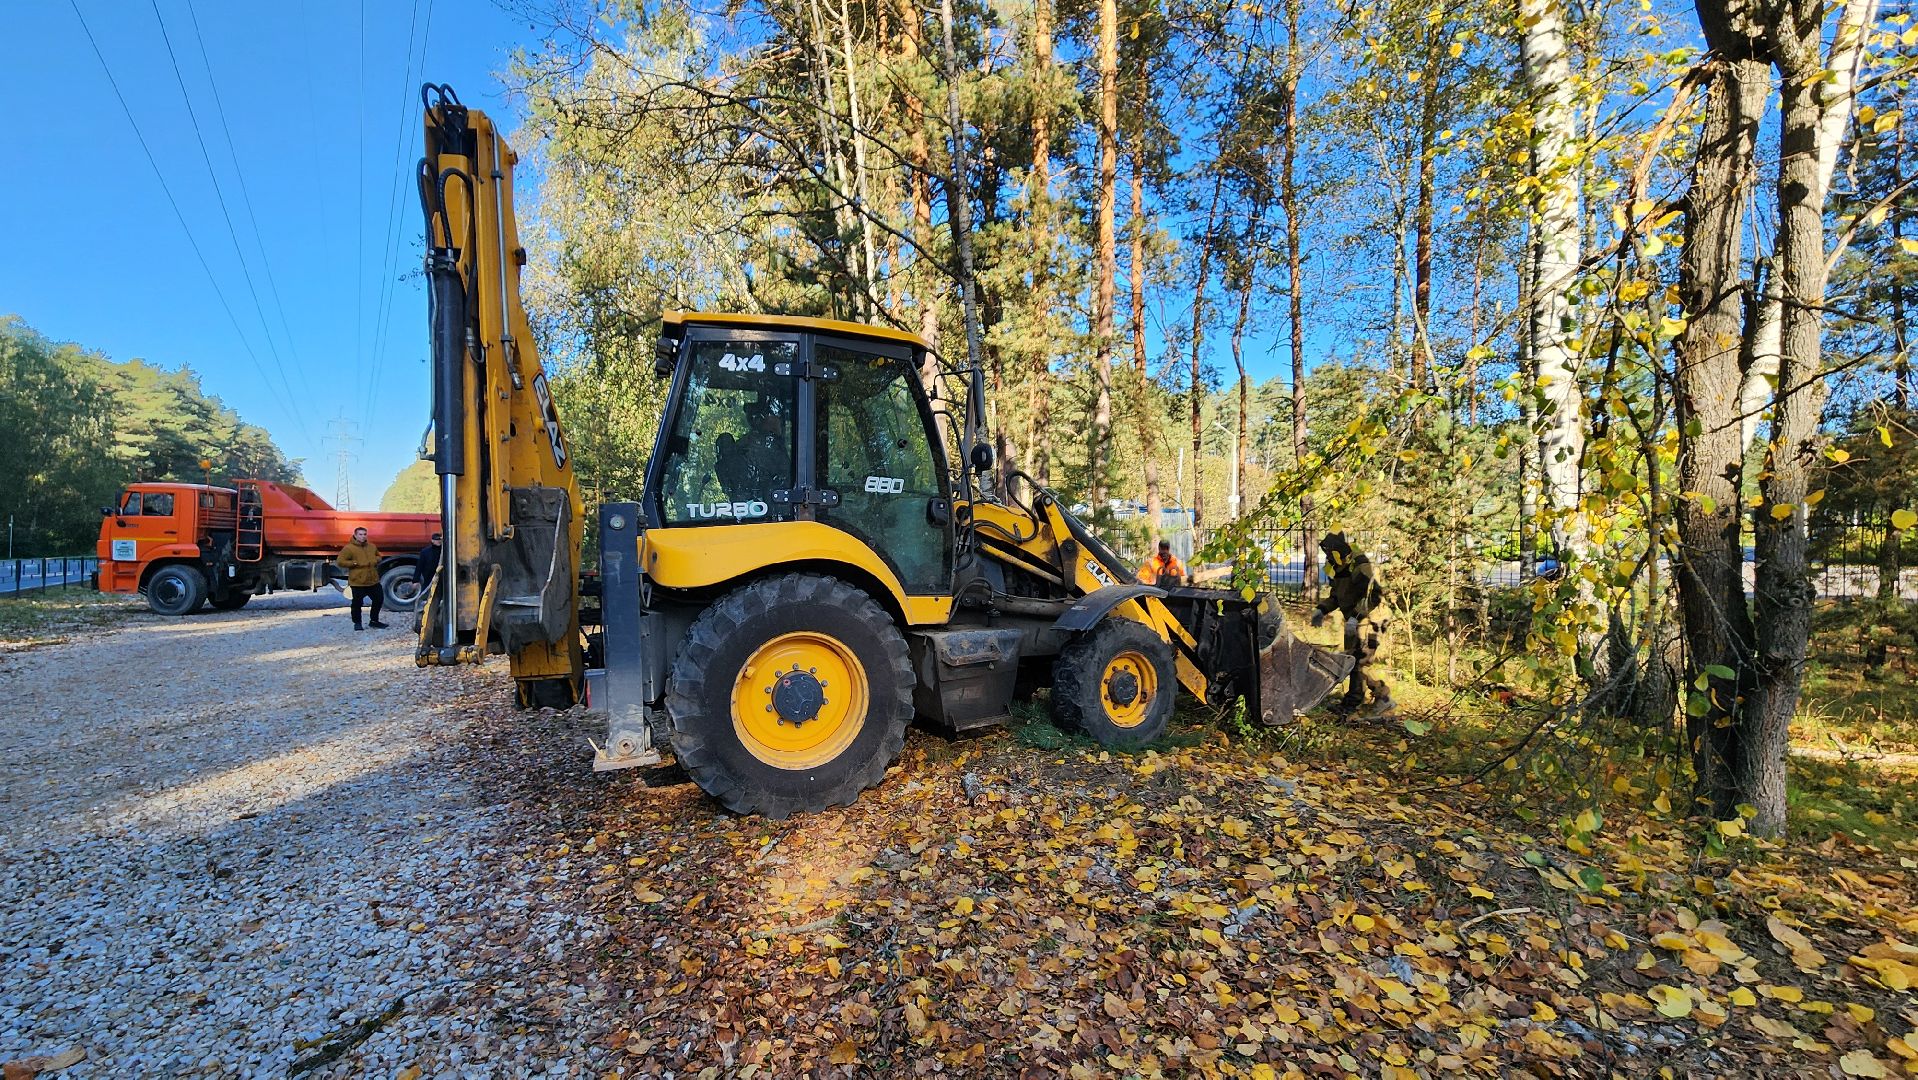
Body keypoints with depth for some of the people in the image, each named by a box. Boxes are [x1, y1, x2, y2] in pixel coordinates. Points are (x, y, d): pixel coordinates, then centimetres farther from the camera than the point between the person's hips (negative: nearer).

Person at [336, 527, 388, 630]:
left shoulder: (372, 547, 10)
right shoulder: (349, 548, -8)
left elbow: (378, 556, 27)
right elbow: (340, 561, -12)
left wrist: (376, 560, 6)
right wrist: (355, 563, -17)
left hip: (373, 581, 6)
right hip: (358, 582, -6)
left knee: (378, 600, 12)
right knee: (357, 603, 3)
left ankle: (374, 621, 27)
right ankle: (357, 623, 19)